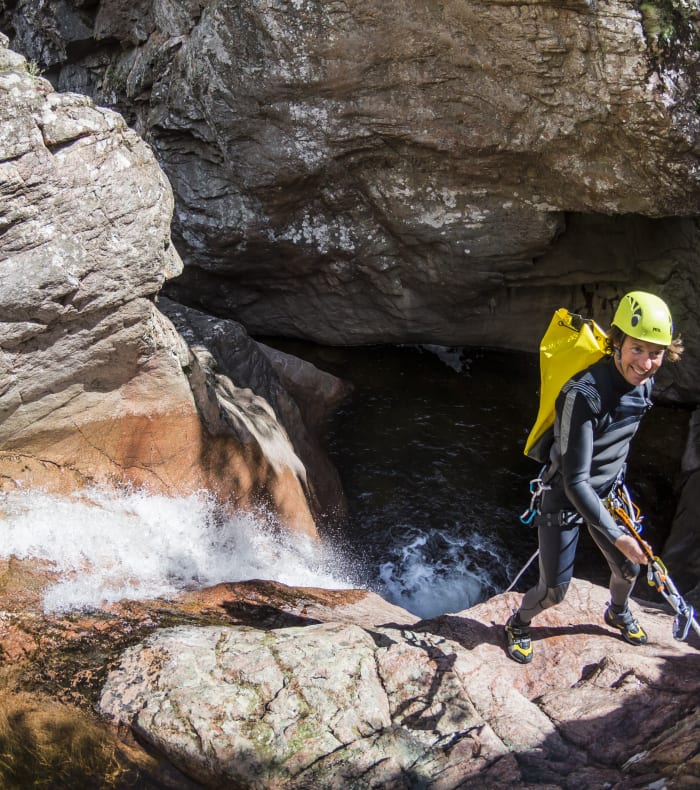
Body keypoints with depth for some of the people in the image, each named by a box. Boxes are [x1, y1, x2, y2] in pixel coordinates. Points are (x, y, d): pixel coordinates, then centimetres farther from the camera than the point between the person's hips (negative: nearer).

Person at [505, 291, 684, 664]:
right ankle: (518, 625, 34)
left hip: (605, 494, 7)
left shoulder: (643, 383, -11)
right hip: (565, 497, -6)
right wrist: (616, 535, -35)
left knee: (629, 569, 19)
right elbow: (575, 482, -34)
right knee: (554, 591, 1)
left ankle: (618, 612, 53)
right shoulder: (584, 394, -36)